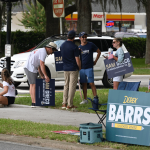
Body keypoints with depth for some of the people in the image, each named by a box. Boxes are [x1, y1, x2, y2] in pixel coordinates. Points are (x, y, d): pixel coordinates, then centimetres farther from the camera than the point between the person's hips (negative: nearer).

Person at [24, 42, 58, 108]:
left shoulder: (41, 50, 21)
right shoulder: (43, 52, -11)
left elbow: (39, 64, 21)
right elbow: (42, 64, -18)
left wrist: (41, 75, 18)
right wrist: (46, 76, -17)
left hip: (28, 67, 10)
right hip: (31, 68, -10)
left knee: (32, 85, 11)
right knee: (34, 85, -11)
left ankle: (33, 102, 13)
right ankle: (34, 103, -14)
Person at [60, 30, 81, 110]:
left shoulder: (62, 46, 3)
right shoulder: (74, 47, -15)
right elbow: (77, 59, -14)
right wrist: (79, 67, 1)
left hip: (65, 68, 6)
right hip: (73, 69, -6)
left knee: (66, 85, 15)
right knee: (72, 86, -1)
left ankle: (64, 103, 12)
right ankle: (69, 104, -2)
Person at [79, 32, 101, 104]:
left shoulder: (91, 45, 0)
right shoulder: (79, 47, 10)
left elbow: (99, 52, 7)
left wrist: (95, 61, 2)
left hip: (89, 68, -4)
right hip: (81, 68, 4)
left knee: (91, 83, -9)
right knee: (84, 84, 7)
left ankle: (95, 98, -6)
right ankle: (85, 99, 12)